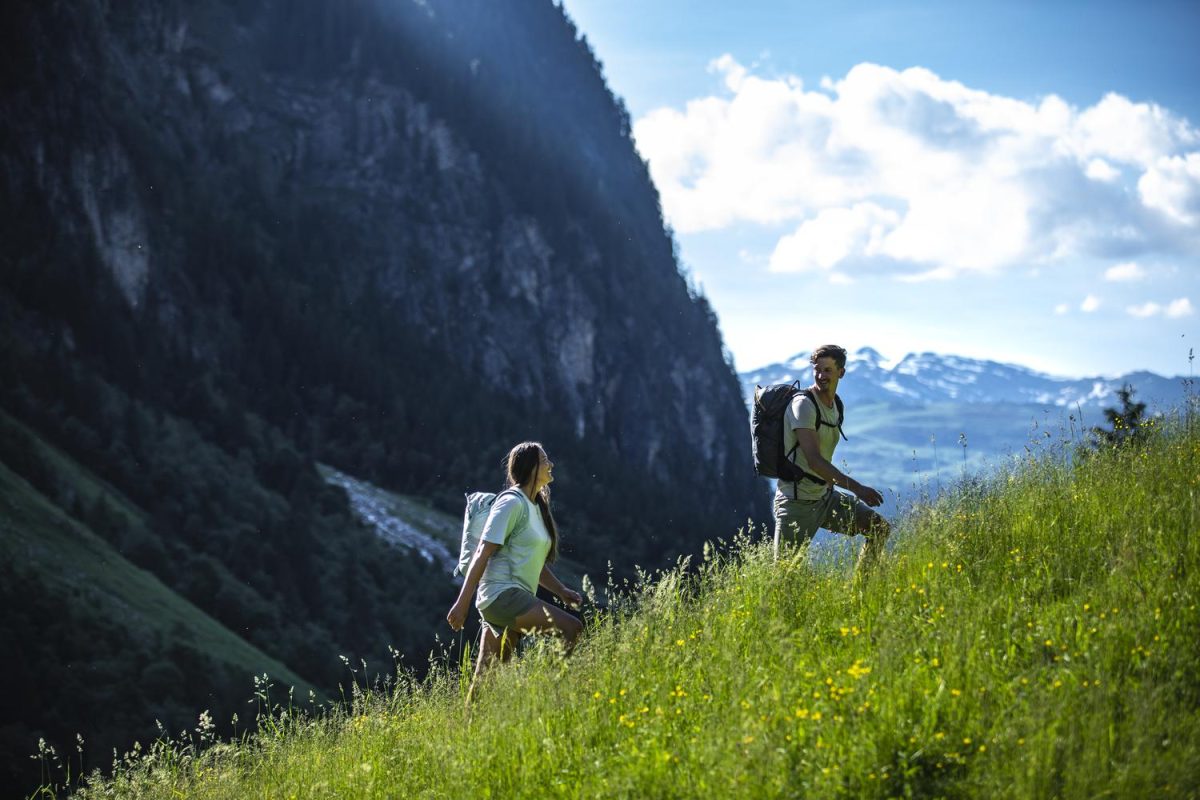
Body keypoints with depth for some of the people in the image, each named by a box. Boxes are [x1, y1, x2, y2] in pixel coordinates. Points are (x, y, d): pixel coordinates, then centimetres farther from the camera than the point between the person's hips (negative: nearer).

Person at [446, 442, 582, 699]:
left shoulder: (536, 507, 19)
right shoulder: (512, 503, -9)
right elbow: (483, 553, -13)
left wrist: (561, 590, 11)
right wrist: (462, 603, -16)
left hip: (516, 600, 9)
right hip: (501, 594, -9)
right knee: (571, 628, -22)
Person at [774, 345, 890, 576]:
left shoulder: (835, 405, 9)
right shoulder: (803, 404, -18)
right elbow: (814, 460, -27)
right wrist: (857, 488, -31)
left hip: (825, 496, 8)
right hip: (798, 502, -8)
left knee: (880, 529, 4)